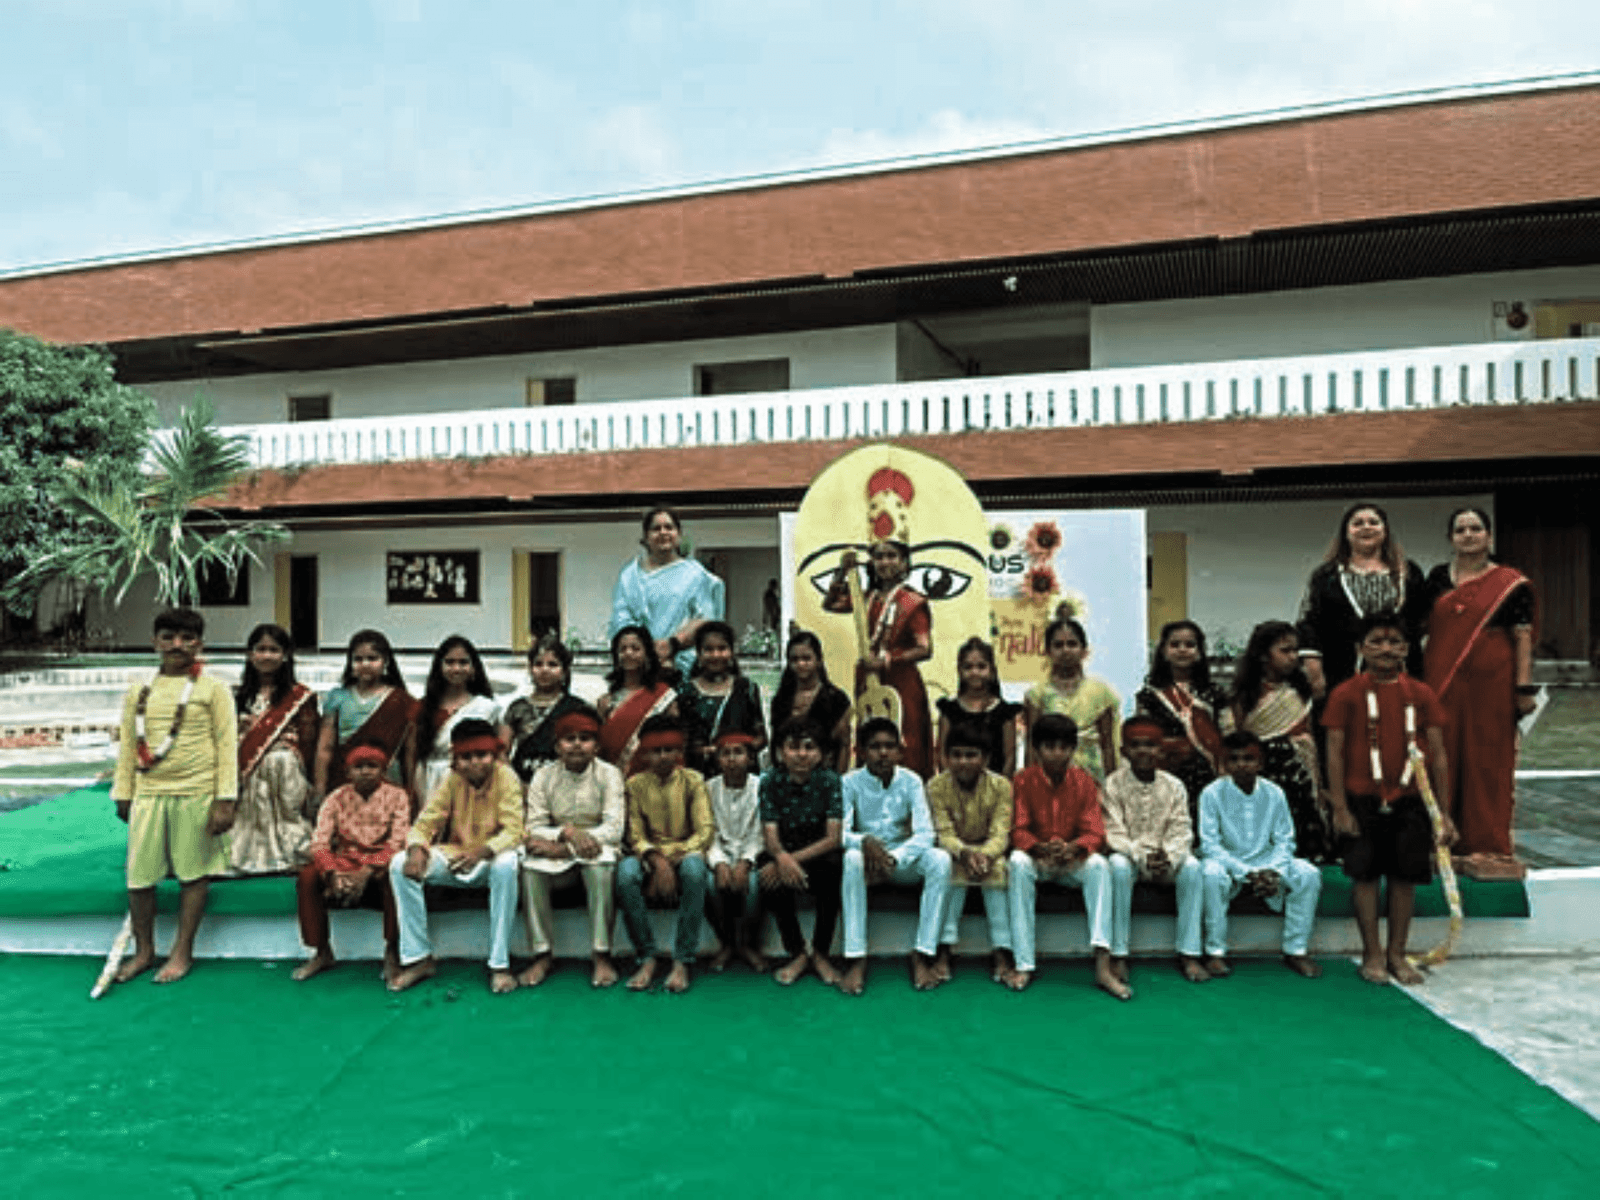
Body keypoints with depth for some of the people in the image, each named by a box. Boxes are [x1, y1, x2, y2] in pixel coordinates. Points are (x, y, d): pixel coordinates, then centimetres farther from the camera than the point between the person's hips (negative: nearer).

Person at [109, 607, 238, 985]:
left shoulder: (212, 689, -1)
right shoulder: (139, 692, 10)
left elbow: (226, 745, -4)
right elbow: (128, 746, 15)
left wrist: (225, 800, -9)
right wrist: (123, 794, 13)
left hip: (196, 794, -3)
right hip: (149, 794, 3)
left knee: (193, 872, 5)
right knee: (139, 875, 5)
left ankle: (182, 953, 18)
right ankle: (143, 951, 23)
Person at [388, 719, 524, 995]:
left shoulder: (506, 778, -14)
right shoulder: (452, 780, -3)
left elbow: (513, 830, -22)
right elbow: (425, 822, -5)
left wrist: (481, 851, -41)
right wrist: (416, 849, -28)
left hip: (490, 858, -4)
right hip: (453, 856, 4)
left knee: (506, 865, -38)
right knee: (400, 864, -18)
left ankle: (499, 964, -27)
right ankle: (419, 957, -9)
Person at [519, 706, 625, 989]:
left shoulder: (609, 774, -4)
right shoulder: (544, 776, 2)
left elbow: (614, 829, -14)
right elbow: (533, 829, -4)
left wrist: (562, 846, -22)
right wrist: (568, 832, -25)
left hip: (597, 851, -2)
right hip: (559, 859, 2)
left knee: (602, 862, -35)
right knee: (530, 865, -27)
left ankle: (601, 954, -26)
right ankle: (543, 954, -18)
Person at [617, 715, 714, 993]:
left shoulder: (692, 781, 2)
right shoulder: (636, 784, 5)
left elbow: (705, 832, -6)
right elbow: (635, 836, -1)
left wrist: (672, 858, -20)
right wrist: (656, 860, -22)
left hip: (685, 855, -1)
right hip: (649, 856, 1)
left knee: (694, 868, -37)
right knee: (625, 872, -33)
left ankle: (682, 962, -28)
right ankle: (647, 958, -21)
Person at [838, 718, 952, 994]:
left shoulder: (910, 781, -5)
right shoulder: (850, 783, -7)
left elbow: (925, 833, -15)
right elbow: (839, 833, -16)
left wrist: (894, 858, -32)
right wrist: (864, 842, -38)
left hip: (904, 859, 1)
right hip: (867, 856, -1)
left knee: (940, 859, -29)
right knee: (852, 858, -36)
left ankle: (922, 955, -23)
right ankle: (856, 959, -31)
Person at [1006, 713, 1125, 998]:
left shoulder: (1084, 781, 0)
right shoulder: (1024, 780, -4)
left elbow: (1094, 833, -7)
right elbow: (1018, 831, -10)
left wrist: (1072, 847, -31)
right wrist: (1041, 848, -33)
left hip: (1073, 862, 1)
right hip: (1037, 859, -1)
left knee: (1098, 864, -30)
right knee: (1018, 862, -34)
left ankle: (1102, 965, -36)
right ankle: (1024, 965, -33)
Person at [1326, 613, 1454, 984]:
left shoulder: (1421, 694, 2)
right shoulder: (1346, 694, -4)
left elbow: (1438, 754, 4)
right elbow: (1335, 753, -4)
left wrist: (1443, 811, 2)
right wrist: (1340, 807, -8)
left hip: (1411, 800, 2)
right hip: (1363, 800, -2)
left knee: (1405, 876, 8)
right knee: (1365, 874, 3)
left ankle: (1397, 954, 22)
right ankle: (1372, 954, 16)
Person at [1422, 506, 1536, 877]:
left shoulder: (1510, 582, 0)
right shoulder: (1437, 578, 11)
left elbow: (1523, 637, -4)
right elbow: (1422, 625, 15)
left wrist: (1524, 686, -10)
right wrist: (1416, 675, 7)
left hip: (1491, 681, -3)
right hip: (1442, 680, 3)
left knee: (1488, 762, 2)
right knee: (1442, 758, 7)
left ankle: (1488, 847, 12)